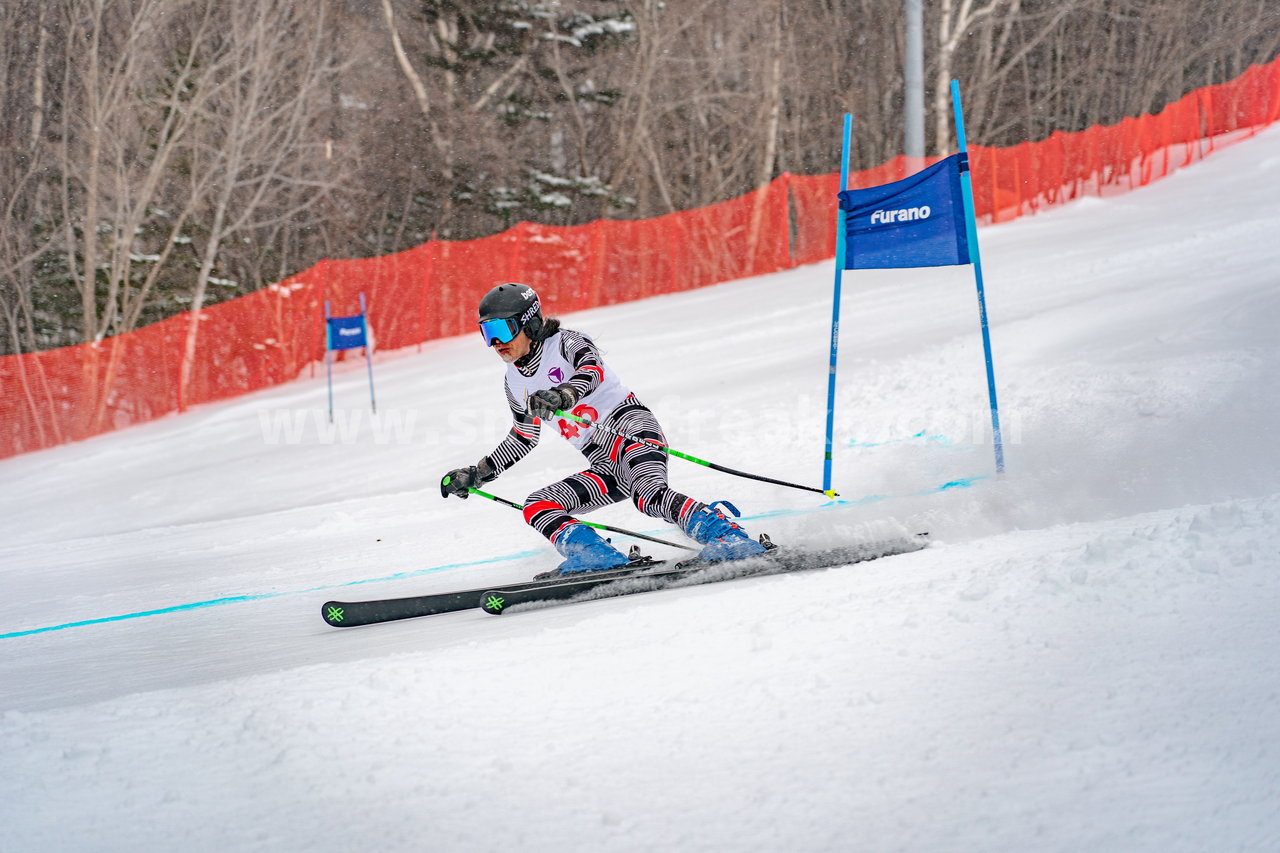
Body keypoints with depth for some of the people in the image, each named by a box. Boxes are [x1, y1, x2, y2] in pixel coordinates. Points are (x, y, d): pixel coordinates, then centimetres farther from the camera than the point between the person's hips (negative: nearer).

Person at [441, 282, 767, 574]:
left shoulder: (565, 343, -1)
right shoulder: (515, 381, 19)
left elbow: (592, 370, -24)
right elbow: (522, 439, 33)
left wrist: (563, 395, -44)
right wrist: (476, 474, 28)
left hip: (632, 427, -8)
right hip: (604, 467, 8)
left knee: (649, 495, -36)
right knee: (537, 507, -12)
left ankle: (727, 536, -46)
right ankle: (597, 556, -34)